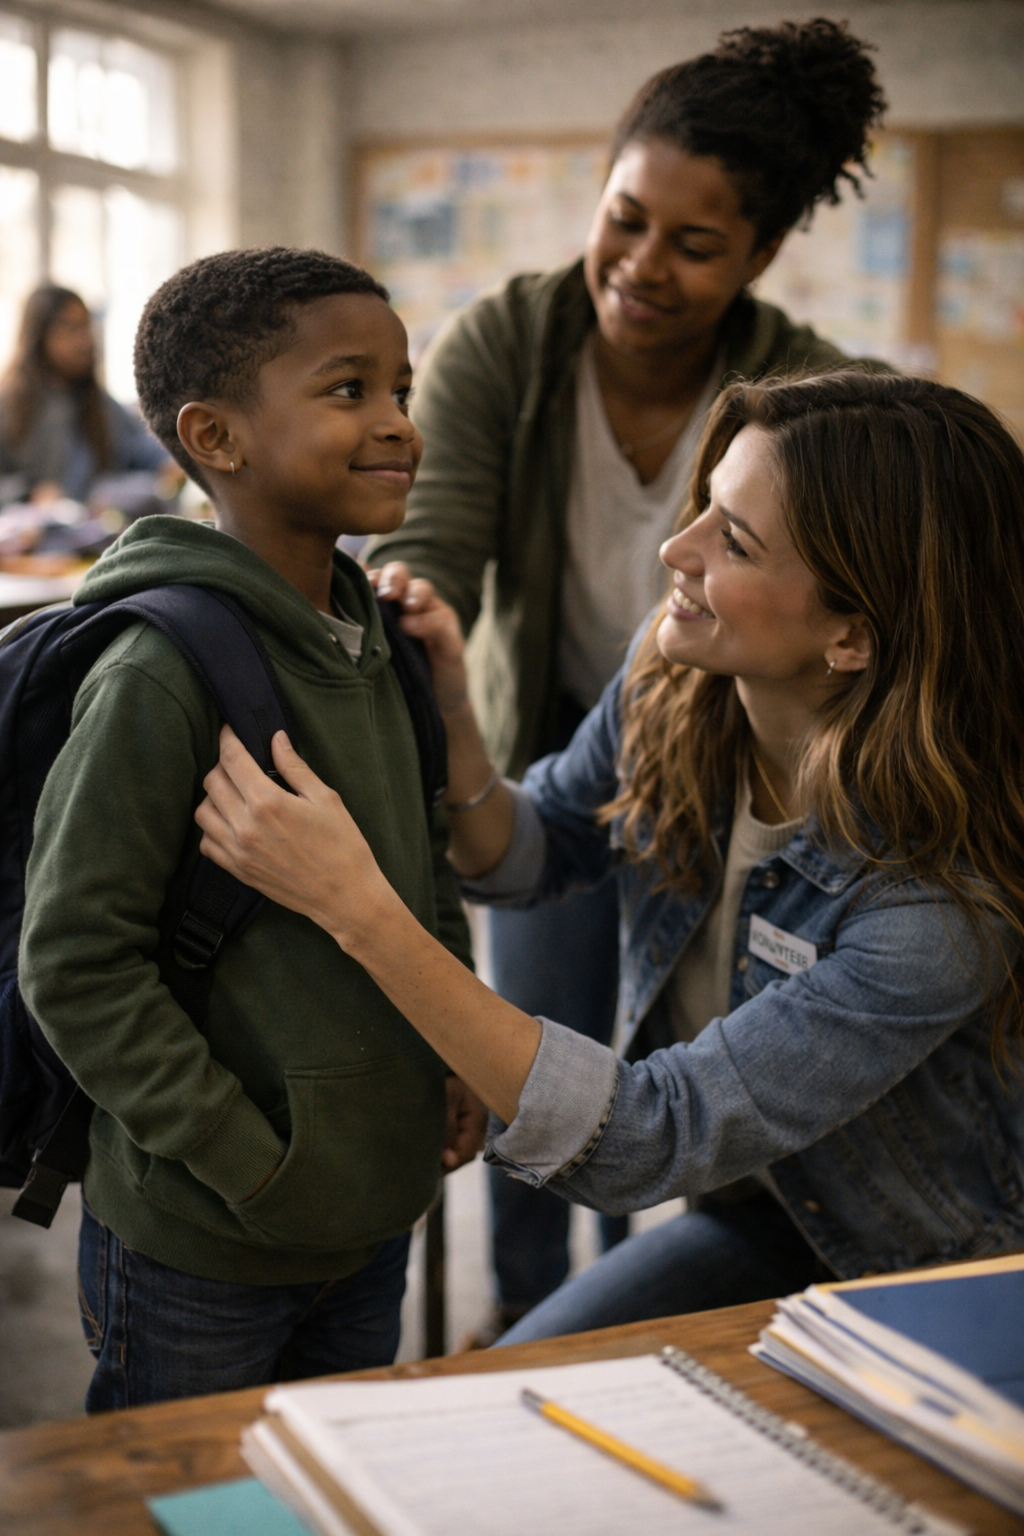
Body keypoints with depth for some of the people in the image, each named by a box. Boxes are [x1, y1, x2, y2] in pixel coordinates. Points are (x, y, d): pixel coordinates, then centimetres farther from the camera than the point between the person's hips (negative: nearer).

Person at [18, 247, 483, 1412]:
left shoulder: (371, 640, 4)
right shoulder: (161, 674, -22)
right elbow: (74, 964, -21)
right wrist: (248, 1159, -18)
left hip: (377, 1212, 7)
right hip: (198, 1246, -7)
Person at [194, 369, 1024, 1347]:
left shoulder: (943, 896, -36)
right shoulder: (673, 678, -17)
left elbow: (642, 1140, -37)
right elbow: (536, 855, 3)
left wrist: (357, 906, -41)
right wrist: (450, 722, -19)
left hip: (931, 1295, -5)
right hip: (753, 1212, 5)